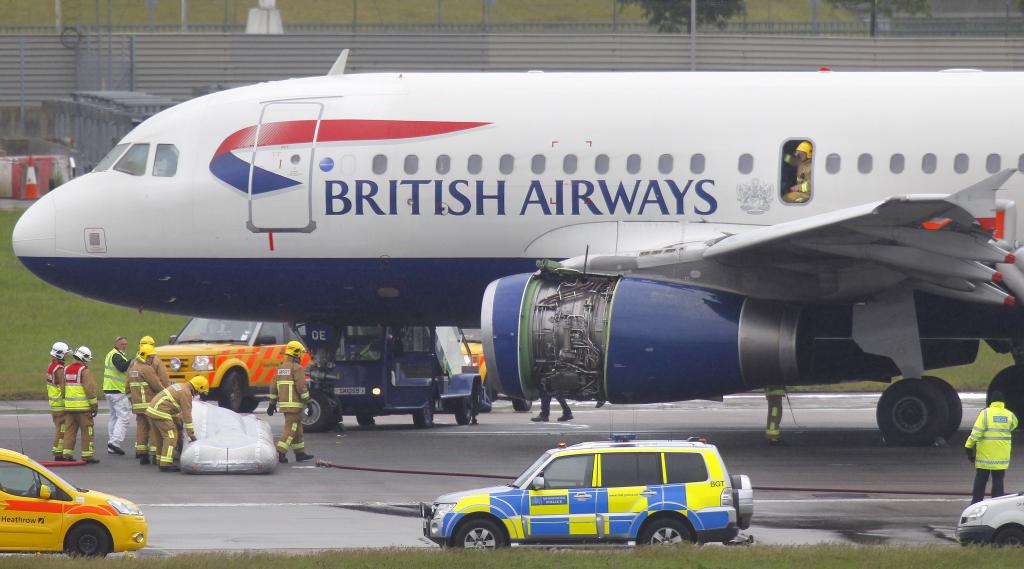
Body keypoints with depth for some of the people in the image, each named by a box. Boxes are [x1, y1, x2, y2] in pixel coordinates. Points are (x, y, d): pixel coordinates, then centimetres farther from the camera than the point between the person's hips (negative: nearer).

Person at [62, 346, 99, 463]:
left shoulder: (66, 370, 11)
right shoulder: (84, 370, -11)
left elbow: (63, 388, 17)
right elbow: (90, 388, -13)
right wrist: (94, 405, -8)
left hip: (69, 406, 7)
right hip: (83, 406, -7)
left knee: (70, 430, 10)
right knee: (87, 430, 0)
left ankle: (67, 454, 8)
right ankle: (87, 456, 0)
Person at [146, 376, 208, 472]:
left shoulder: (180, 387, 22)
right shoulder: (186, 393, -9)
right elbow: (187, 414, -9)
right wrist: (191, 434, -5)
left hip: (151, 409, 10)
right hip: (160, 413, -10)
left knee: (162, 437, 18)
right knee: (171, 436, -7)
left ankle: (162, 462, 24)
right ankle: (166, 464, -12)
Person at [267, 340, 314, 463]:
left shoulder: (281, 368, 13)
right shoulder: (297, 368, -11)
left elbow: (274, 386, 15)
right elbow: (301, 387, -16)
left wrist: (272, 403, 19)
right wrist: (308, 401, -11)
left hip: (283, 403, 8)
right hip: (295, 404, -8)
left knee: (297, 429, 17)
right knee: (290, 429, -8)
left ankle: (300, 453, 22)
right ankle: (280, 453, -16)